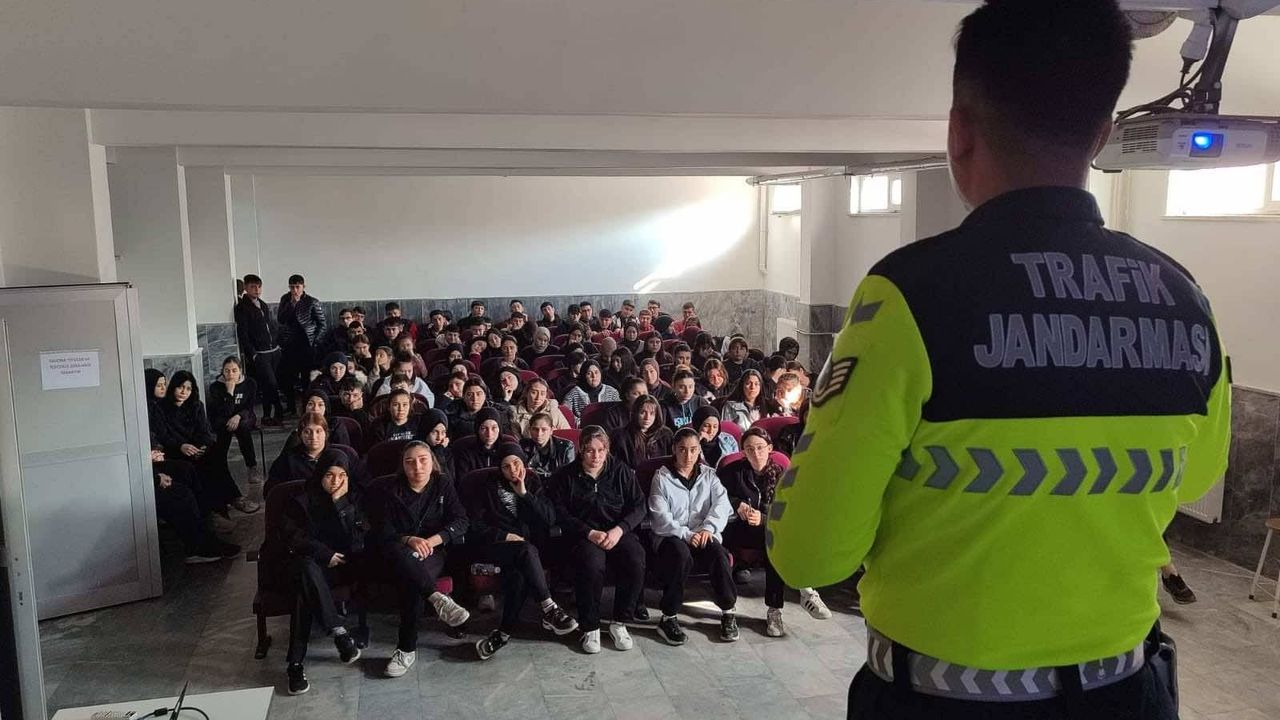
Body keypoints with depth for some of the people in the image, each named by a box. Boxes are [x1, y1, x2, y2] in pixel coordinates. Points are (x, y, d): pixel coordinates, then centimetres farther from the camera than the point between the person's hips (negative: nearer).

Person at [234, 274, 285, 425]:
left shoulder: (264, 305, 16)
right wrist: (252, 355, -14)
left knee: (270, 385, 8)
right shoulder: (242, 308, -6)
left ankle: (268, 416, 15)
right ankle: (278, 413, 0)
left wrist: (278, 344, 11)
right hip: (259, 354, -6)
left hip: (274, 351, 6)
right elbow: (242, 334, -10)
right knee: (270, 384, -10)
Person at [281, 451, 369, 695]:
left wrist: (341, 504, -9)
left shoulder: (356, 496, 12)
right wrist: (325, 554, -10)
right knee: (306, 567, -37)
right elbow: (294, 537, 0)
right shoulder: (303, 501, 9)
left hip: (349, 563, 2)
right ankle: (339, 632, -42)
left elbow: (362, 533, 0)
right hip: (315, 562, -1)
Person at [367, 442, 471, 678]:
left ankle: (407, 649, -28)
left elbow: (460, 521, 0)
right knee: (398, 553, -38)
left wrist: (434, 539, -17)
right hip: (399, 550, 0)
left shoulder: (443, 486, 8)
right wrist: (409, 540, -23)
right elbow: (381, 531, -3)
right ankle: (439, 599, -49)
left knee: (410, 579, -34)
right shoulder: (387, 489, 5)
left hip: (434, 551, 0)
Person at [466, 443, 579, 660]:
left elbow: (550, 519, 0)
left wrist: (524, 493, -8)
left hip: (527, 546, 2)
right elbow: (474, 527, 1)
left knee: (519, 573, -33)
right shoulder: (485, 488, 6)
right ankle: (550, 611, -34)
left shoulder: (533, 483, 11)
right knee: (526, 551, -35)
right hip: (495, 546, -2)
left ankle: (504, 632, -29)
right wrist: (506, 536, -11)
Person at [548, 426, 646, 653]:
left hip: (618, 531, 2)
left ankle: (619, 623, -12)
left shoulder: (621, 471, 9)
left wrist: (619, 529, -13)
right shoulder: (565, 476, 5)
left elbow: (638, 506, 5)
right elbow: (560, 514, -2)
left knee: (636, 560, -30)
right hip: (583, 535, -2)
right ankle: (590, 628, -18)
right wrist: (590, 533, -15)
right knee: (592, 563, -36)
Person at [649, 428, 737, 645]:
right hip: (671, 536, -2)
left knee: (718, 553, -31)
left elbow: (722, 505, -1)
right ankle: (668, 618, -24)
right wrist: (686, 535, -20)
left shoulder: (709, 475, 14)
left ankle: (729, 612, -14)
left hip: (704, 534, 2)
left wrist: (708, 528, -20)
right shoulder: (662, 477, 4)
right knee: (681, 554, -36)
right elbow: (660, 517, -7)